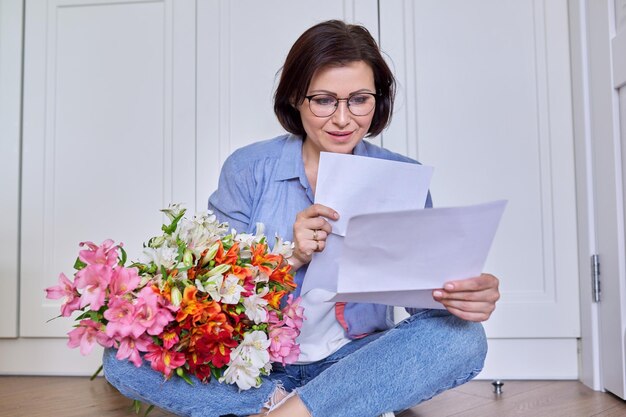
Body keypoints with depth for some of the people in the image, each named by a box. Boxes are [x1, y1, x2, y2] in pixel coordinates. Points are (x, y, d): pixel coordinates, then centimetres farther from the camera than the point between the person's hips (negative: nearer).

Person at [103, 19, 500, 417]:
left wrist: (463, 294, -29)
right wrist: (290, 257, -25)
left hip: (353, 360, 2)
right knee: (124, 353, -21)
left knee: (463, 337, -27)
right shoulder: (249, 169, -5)